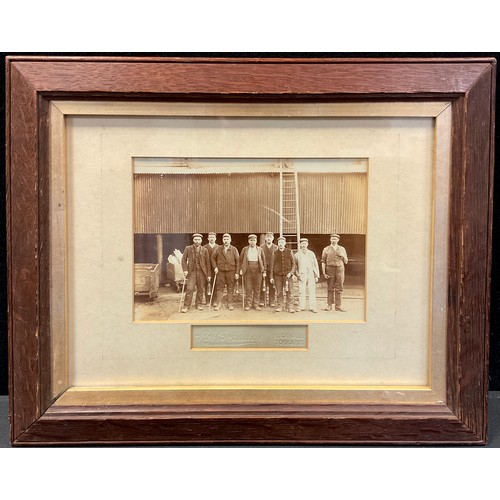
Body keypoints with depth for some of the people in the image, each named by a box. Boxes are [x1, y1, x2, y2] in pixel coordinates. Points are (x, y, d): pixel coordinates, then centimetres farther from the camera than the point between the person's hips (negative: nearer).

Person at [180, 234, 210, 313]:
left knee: (200, 289, 6)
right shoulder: (188, 249, 4)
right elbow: (183, 260, 5)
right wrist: (185, 270, -7)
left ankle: (198, 304, 21)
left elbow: (207, 263, 6)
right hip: (192, 271, -1)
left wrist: (208, 274, 3)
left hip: (202, 272, 1)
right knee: (190, 289, -8)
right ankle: (186, 306, -1)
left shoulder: (205, 250, 5)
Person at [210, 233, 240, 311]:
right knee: (219, 287, 3)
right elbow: (213, 258, 11)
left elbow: (237, 261, -1)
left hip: (231, 271, -1)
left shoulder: (234, 249, 0)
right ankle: (218, 304, 10)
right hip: (220, 271, 1)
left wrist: (237, 272, -5)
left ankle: (230, 304, 13)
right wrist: (215, 267, -1)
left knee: (230, 288, 4)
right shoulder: (218, 249, 4)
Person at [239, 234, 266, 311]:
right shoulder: (245, 249, 8)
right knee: (248, 288, 0)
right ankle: (248, 304, 8)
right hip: (248, 270, 0)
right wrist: (241, 269, 1)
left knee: (257, 289, 3)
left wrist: (264, 271, 2)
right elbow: (241, 260, 10)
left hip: (258, 270, 0)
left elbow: (264, 261, 8)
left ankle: (256, 304, 12)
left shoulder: (260, 250, 8)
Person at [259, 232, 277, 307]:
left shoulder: (275, 248, 7)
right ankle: (262, 301, 8)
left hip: (272, 269, 1)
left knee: (272, 286, 3)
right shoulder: (261, 247, 6)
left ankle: (272, 302, 11)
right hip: (263, 269, 0)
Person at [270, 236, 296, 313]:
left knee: (289, 291, -3)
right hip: (278, 275, 1)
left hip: (287, 275, -1)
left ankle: (290, 307, 2)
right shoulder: (275, 253, 6)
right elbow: (272, 265, 8)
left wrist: (291, 272, -6)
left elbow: (293, 263, 8)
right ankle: (280, 306, 12)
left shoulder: (289, 252, 6)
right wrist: (271, 277, 5)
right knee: (279, 292, 3)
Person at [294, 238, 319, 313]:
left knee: (312, 291, -1)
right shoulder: (297, 255, 7)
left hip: (311, 275, 1)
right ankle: (301, 306, 6)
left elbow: (316, 265, 11)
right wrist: (297, 274, -3)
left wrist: (317, 276, 5)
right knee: (301, 292, -2)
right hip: (302, 275, -1)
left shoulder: (311, 253, 11)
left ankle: (313, 307, 3)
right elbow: (295, 266, 11)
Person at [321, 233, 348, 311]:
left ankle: (338, 306, 4)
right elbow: (323, 262, 3)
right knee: (330, 288, 2)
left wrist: (342, 256, -6)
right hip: (330, 269, -1)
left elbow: (346, 261, 15)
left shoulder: (342, 249, 14)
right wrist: (324, 273, -6)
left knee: (339, 288, 0)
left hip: (340, 269, 1)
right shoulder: (326, 249, 8)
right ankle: (329, 305, 9)